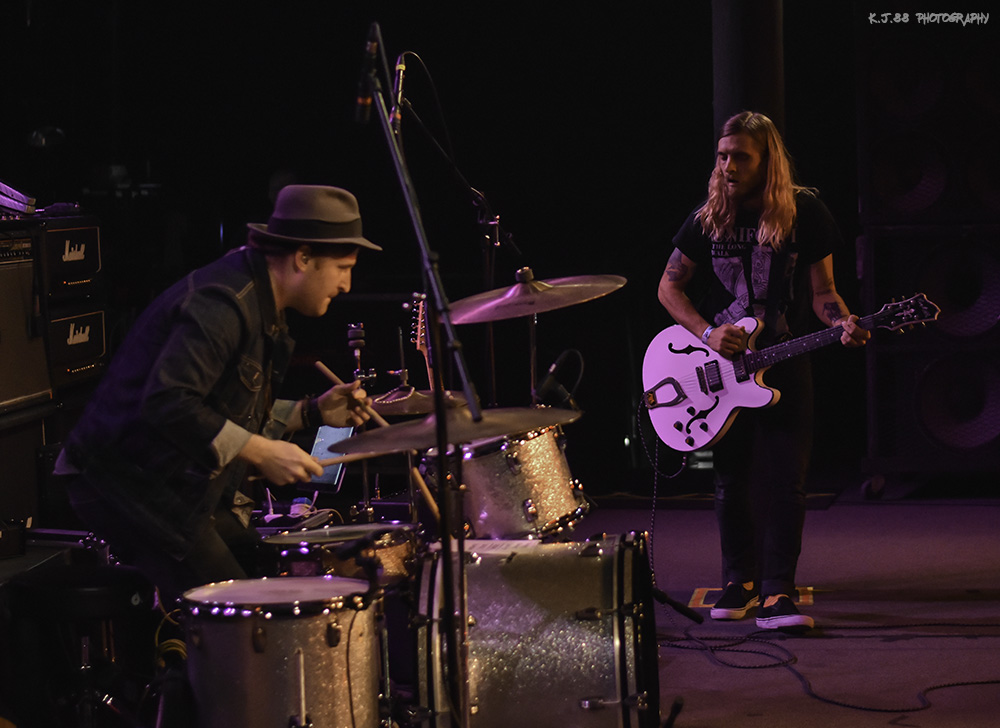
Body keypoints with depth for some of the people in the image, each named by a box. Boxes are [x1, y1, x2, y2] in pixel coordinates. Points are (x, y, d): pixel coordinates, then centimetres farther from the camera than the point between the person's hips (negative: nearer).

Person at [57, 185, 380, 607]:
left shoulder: (261, 305, 14)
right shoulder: (222, 303, -20)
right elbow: (168, 403, -30)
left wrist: (312, 412, 9)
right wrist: (259, 452, -28)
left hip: (189, 485, 10)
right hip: (134, 484, -10)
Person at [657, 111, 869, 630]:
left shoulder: (805, 213, -3)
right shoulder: (707, 219, 0)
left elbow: (821, 290, -1)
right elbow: (669, 286, 6)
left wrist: (843, 324, -22)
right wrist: (707, 333, -9)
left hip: (784, 365, -2)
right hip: (721, 364, 2)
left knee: (787, 481, -11)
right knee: (730, 480, 8)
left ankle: (777, 592, -10)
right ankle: (740, 581, 23)